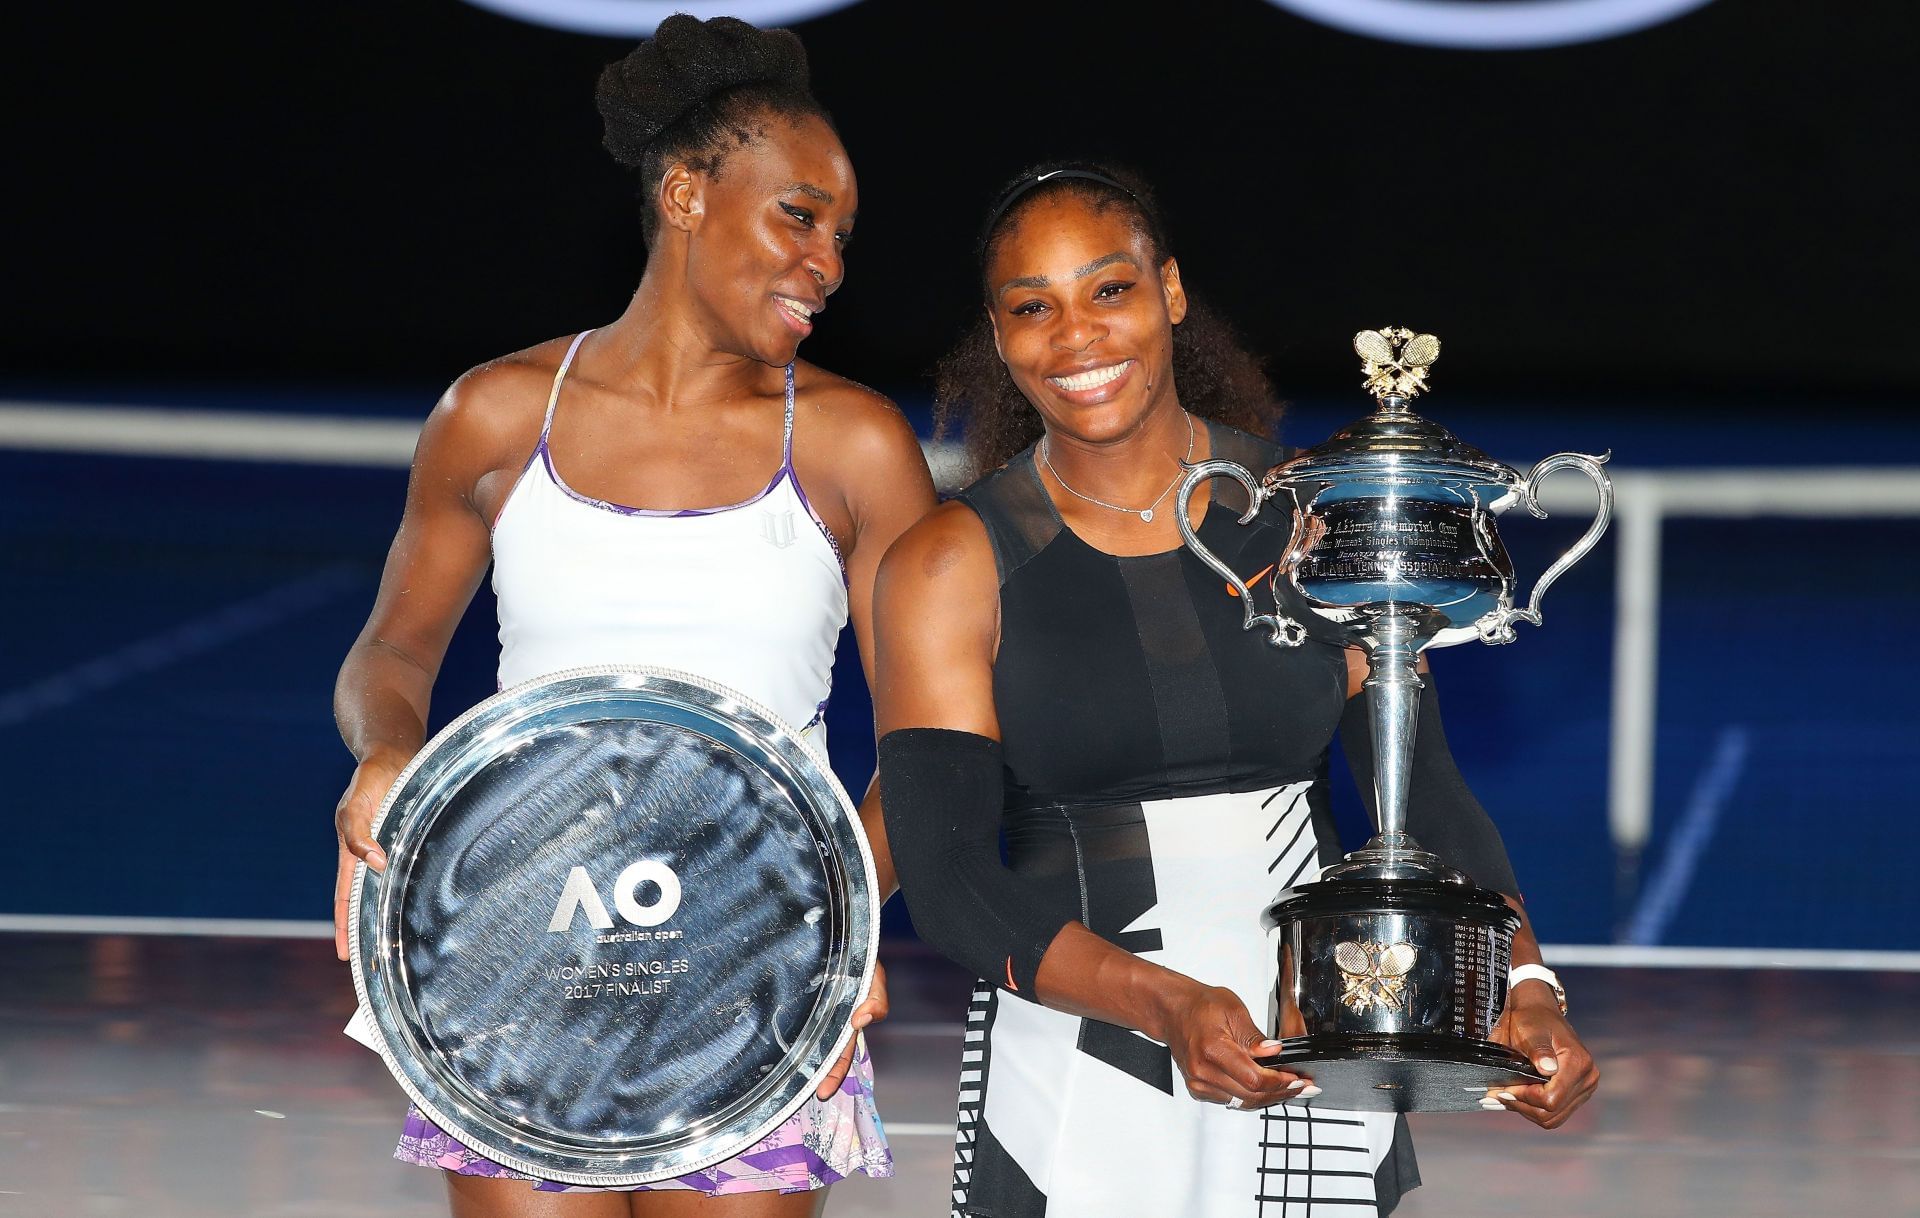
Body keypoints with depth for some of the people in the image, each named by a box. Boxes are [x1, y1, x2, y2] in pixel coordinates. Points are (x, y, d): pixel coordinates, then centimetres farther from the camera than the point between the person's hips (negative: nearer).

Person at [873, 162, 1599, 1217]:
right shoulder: (950, 570, -3)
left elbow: (1423, 785, 1)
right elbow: (946, 879, -12)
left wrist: (1522, 983, -17)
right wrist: (1166, 1003, -27)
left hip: (1314, 1072, 2)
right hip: (1075, 1082, -2)